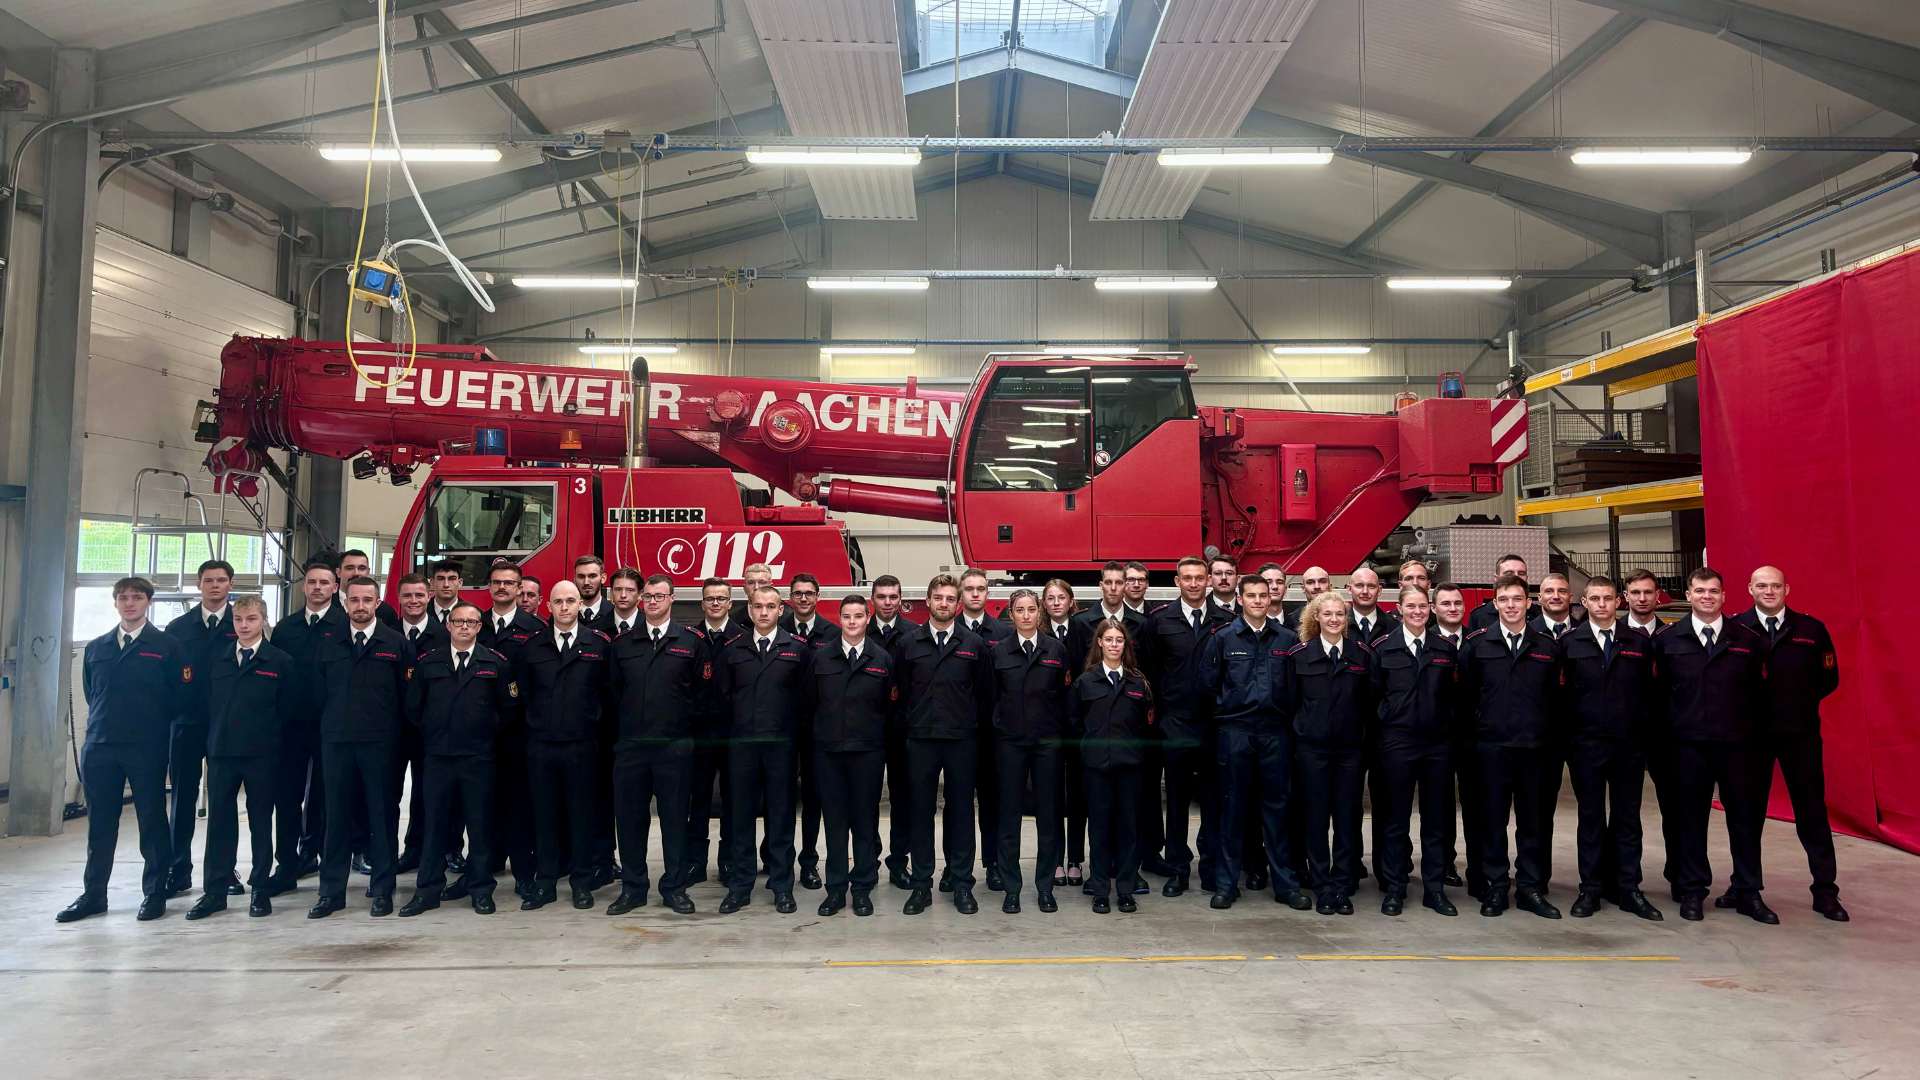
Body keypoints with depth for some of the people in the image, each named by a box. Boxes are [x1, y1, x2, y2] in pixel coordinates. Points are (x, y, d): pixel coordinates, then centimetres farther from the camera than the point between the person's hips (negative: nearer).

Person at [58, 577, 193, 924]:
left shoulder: (167, 647, -2)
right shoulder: (95, 648, 12)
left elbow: (181, 697, -2)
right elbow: (90, 694, 19)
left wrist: (152, 725, 3)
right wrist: (106, 723, 12)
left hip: (147, 749, -4)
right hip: (99, 748, 4)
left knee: (152, 821, 3)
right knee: (99, 824, 10)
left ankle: (155, 893, 12)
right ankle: (93, 895, 20)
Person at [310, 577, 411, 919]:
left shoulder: (396, 643, 0)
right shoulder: (330, 644, 10)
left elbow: (406, 694, -1)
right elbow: (321, 693, 12)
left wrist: (396, 733, -3)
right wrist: (329, 728, 6)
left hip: (381, 743, -2)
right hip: (336, 741, 3)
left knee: (382, 814, 3)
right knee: (337, 815, 6)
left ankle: (382, 890, 12)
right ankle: (332, 891, 15)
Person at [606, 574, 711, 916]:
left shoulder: (692, 640, 1)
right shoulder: (623, 643, 9)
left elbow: (704, 691, 1)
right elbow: (613, 691, 13)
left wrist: (683, 724, 1)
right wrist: (623, 727, 8)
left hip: (674, 746, -2)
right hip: (630, 745, 3)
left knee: (675, 818, 4)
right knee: (630, 817, 7)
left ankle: (674, 888, 15)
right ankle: (632, 888, 18)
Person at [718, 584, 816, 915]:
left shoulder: (798, 648, 1)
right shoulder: (733, 649, 6)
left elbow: (807, 695, 3)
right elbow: (723, 693, 10)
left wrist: (792, 727, 1)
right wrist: (738, 725, 5)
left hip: (781, 743, -1)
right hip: (742, 743, 2)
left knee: (781, 815, 5)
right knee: (740, 815, 6)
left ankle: (782, 886, 15)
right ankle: (739, 886, 16)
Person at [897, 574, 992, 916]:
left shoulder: (974, 644, 2)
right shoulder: (909, 642, 4)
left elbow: (984, 692, 6)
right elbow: (901, 689, 9)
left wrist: (975, 726, 5)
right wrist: (912, 722, 7)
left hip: (962, 740, 0)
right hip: (920, 740, 1)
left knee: (961, 811, 5)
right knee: (921, 811, 5)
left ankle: (962, 884, 15)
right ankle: (921, 885, 14)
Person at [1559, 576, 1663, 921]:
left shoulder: (1638, 644, 6)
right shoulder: (1569, 642, 0)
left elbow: (1647, 694, 6)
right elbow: (1558, 691, -1)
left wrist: (1646, 738, 1)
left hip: (1629, 744, 2)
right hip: (1586, 745, -2)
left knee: (1628, 818, 8)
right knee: (1590, 817, 6)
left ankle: (1628, 889, 17)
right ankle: (1590, 889, 14)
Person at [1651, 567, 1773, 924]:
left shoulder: (1748, 640, 4)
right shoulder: (1668, 641, 3)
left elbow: (1759, 692, 4)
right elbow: (1660, 693, 3)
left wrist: (1757, 735, 0)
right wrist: (1666, 738, 0)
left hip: (1738, 744, 1)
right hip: (1688, 745, -1)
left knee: (1746, 817, 7)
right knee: (1691, 818, 7)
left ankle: (1747, 892, 20)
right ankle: (1692, 891, 17)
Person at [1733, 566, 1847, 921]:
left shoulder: (1812, 629, 1)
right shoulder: (1734, 629, -4)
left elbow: (1829, 678, 7)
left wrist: (1799, 703, -1)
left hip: (1801, 732, 1)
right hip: (1752, 732, -1)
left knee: (1812, 811, 6)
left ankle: (1825, 892, 16)